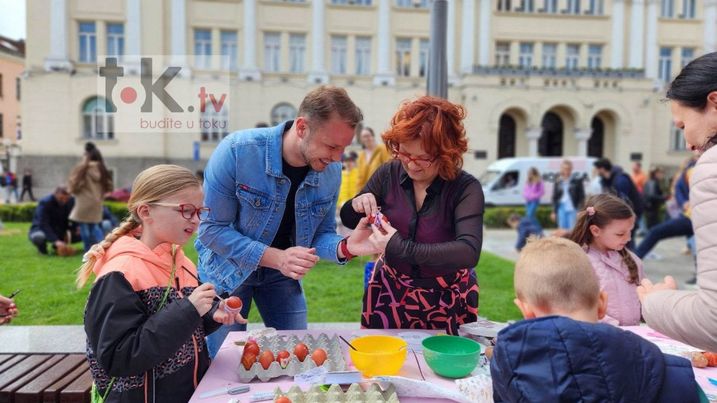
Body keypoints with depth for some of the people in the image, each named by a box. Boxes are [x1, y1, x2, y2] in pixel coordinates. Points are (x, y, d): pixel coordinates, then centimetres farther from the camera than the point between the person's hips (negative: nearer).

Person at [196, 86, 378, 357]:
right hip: (227, 269, -3)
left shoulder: (331, 171, -14)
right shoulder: (237, 151, -28)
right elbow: (212, 229, -24)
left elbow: (321, 233, -4)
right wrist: (276, 257, -34)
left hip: (283, 273, 4)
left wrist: (344, 247, -28)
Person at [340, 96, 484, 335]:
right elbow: (348, 220, 3)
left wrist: (401, 248, -37)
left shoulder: (465, 188, -19)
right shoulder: (388, 174, -10)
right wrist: (357, 205, -20)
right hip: (390, 293, 2)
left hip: (447, 300, -2)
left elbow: (469, 252, -32)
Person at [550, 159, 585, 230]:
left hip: (573, 209, -3)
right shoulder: (558, 182, 8)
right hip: (562, 209, 3)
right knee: (562, 229, 5)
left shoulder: (577, 180, 0)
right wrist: (554, 211, 9)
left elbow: (581, 196, -1)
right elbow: (555, 197, 12)